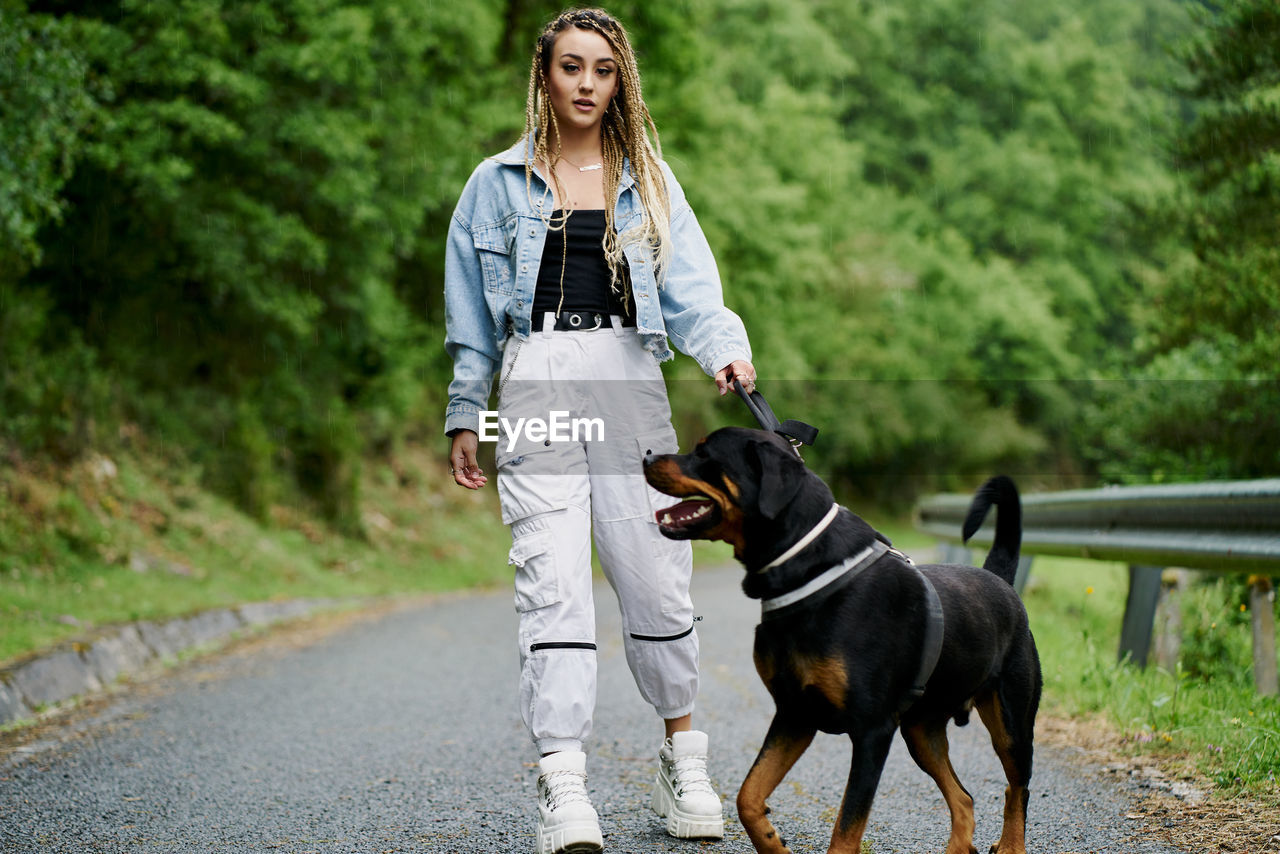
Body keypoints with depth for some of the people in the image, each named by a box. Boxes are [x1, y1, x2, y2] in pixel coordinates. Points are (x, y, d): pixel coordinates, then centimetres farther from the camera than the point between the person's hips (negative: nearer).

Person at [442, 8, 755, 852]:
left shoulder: (649, 181, 14)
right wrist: (466, 417, 10)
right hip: (537, 389, -1)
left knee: (657, 583, 2)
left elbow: (689, 288, 2)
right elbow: (472, 317, 14)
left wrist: (727, 348, -17)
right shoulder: (499, 183, 11)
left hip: (631, 388, 1)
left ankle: (683, 759, 21)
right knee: (553, 587, -11)